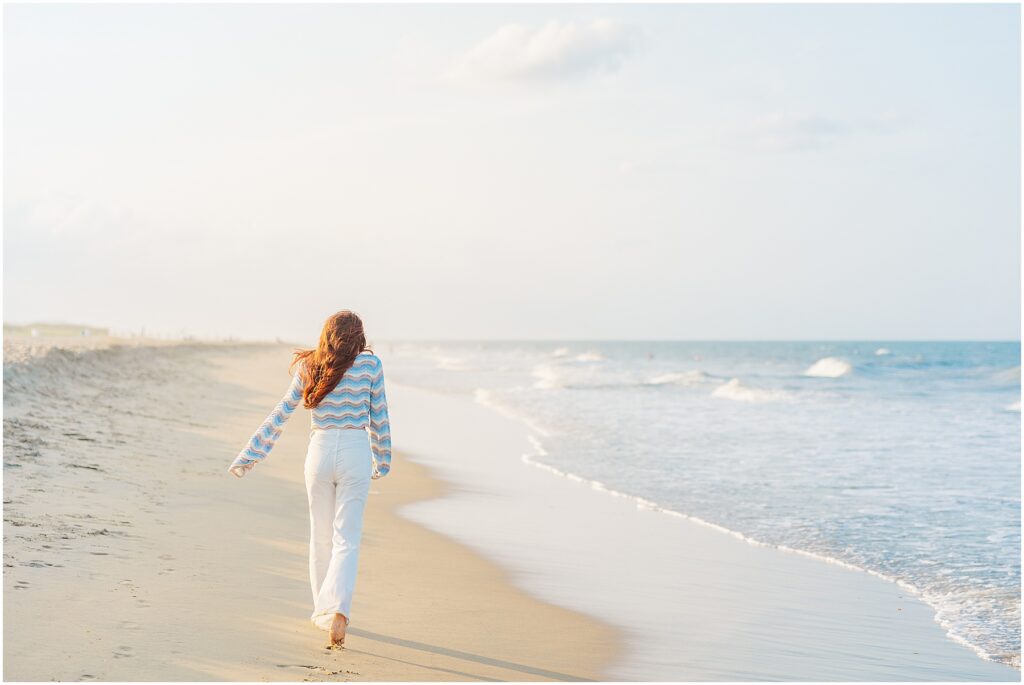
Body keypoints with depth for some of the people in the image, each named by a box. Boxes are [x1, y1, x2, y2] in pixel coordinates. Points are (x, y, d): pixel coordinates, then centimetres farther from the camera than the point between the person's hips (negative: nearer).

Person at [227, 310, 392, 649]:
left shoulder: (309, 368, 3)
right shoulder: (371, 365, -1)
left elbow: (279, 415, 5)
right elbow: (379, 418, 4)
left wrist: (249, 455, 11)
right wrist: (383, 461, 17)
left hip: (319, 452, 2)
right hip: (356, 454, -2)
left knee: (321, 536, 16)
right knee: (347, 539, -2)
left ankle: (323, 610, 26)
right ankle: (339, 609, -21)